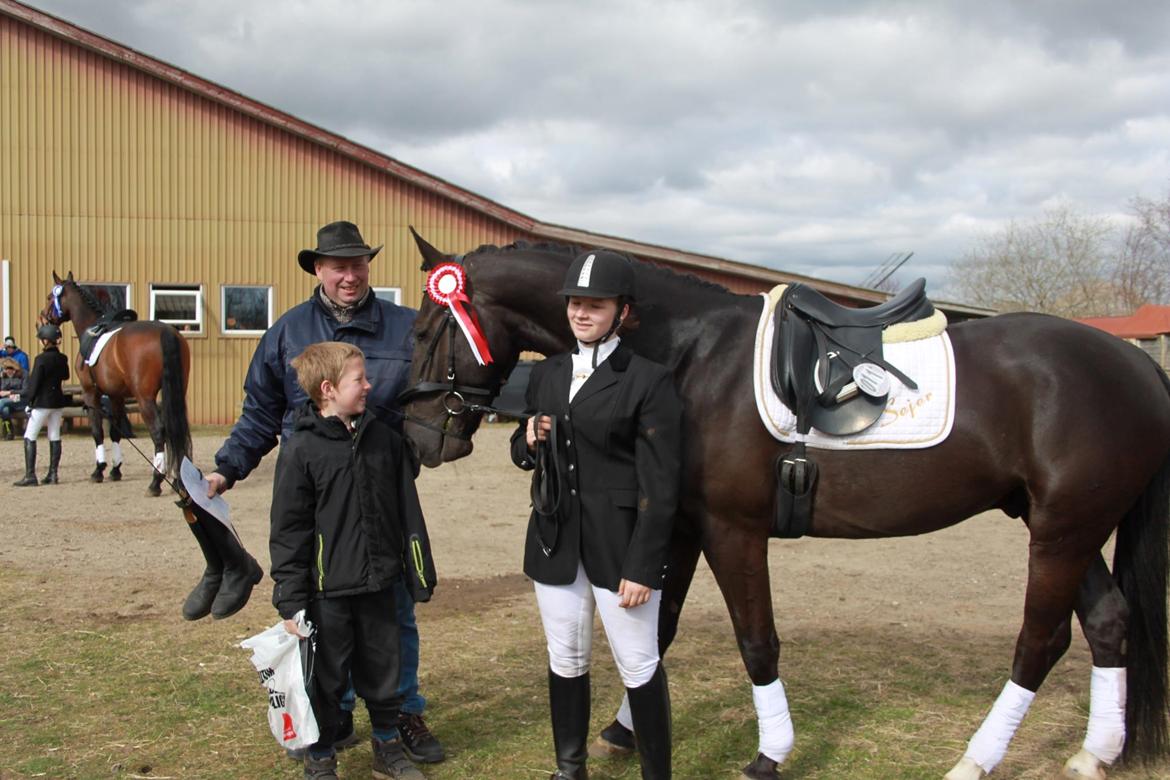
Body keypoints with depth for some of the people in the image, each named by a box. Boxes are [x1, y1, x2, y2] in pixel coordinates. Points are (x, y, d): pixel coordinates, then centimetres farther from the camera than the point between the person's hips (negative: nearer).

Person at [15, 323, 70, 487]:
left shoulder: (41, 359, -16)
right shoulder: (63, 359, 3)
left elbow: (34, 383, -13)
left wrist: (28, 402, -6)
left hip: (42, 402, -7)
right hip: (58, 401, 7)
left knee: (29, 437, 0)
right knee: (55, 437, 10)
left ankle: (30, 476, -4)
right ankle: (52, 474, 11)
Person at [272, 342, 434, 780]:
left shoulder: (384, 439, 4)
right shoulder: (301, 451, -10)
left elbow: (407, 510, 10)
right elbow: (288, 531, -8)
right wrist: (290, 600, -10)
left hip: (379, 586, 4)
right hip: (327, 591, -4)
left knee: (382, 673, 17)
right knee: (326, 679, 8)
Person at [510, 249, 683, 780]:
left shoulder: (649, 382, -9)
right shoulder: (546, 374, 8)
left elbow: (659, 487, -12)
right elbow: (523, 454, 19)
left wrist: (643, 567, -16)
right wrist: (529, 441, -5)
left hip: (619, 542, -5)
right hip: (555, 538, 5)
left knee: (638, 668, 2)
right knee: (565, 662, 15)